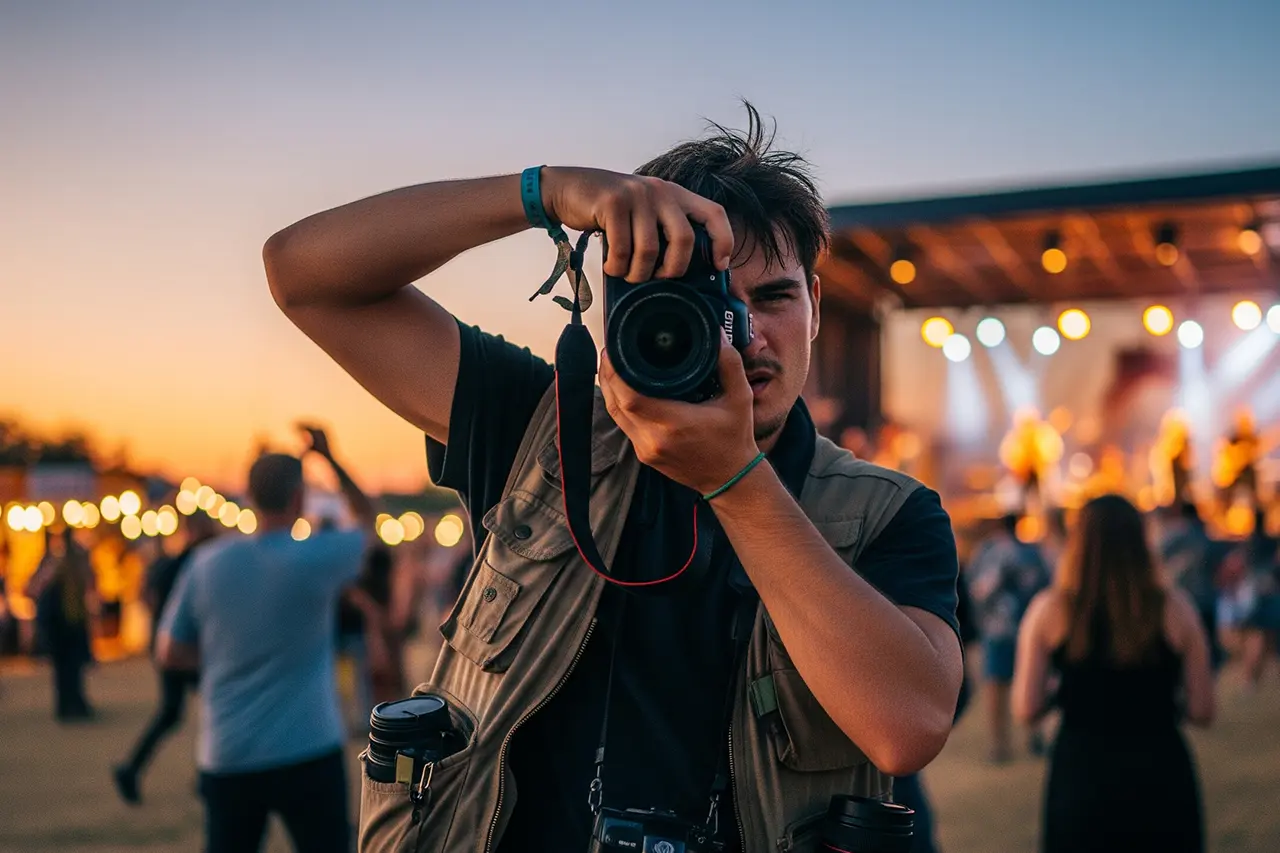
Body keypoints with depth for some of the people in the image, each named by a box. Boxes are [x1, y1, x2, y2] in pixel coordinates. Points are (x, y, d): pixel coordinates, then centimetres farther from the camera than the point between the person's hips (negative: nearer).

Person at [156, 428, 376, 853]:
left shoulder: (207, 562, -1)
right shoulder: (316, 558, -10)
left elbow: (170, 653, 7)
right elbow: (367, 521, 11)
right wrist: (328, 457, 16)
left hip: (227, 757, 4)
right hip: (307, 753, -3)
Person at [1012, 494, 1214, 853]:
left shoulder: (1049, 610, -6)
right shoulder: (1174, 607, -6)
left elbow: (1025, 709, -7)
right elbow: (1202, 711, -4)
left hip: (1079, 778, 0)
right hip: (1160, 777, 0)